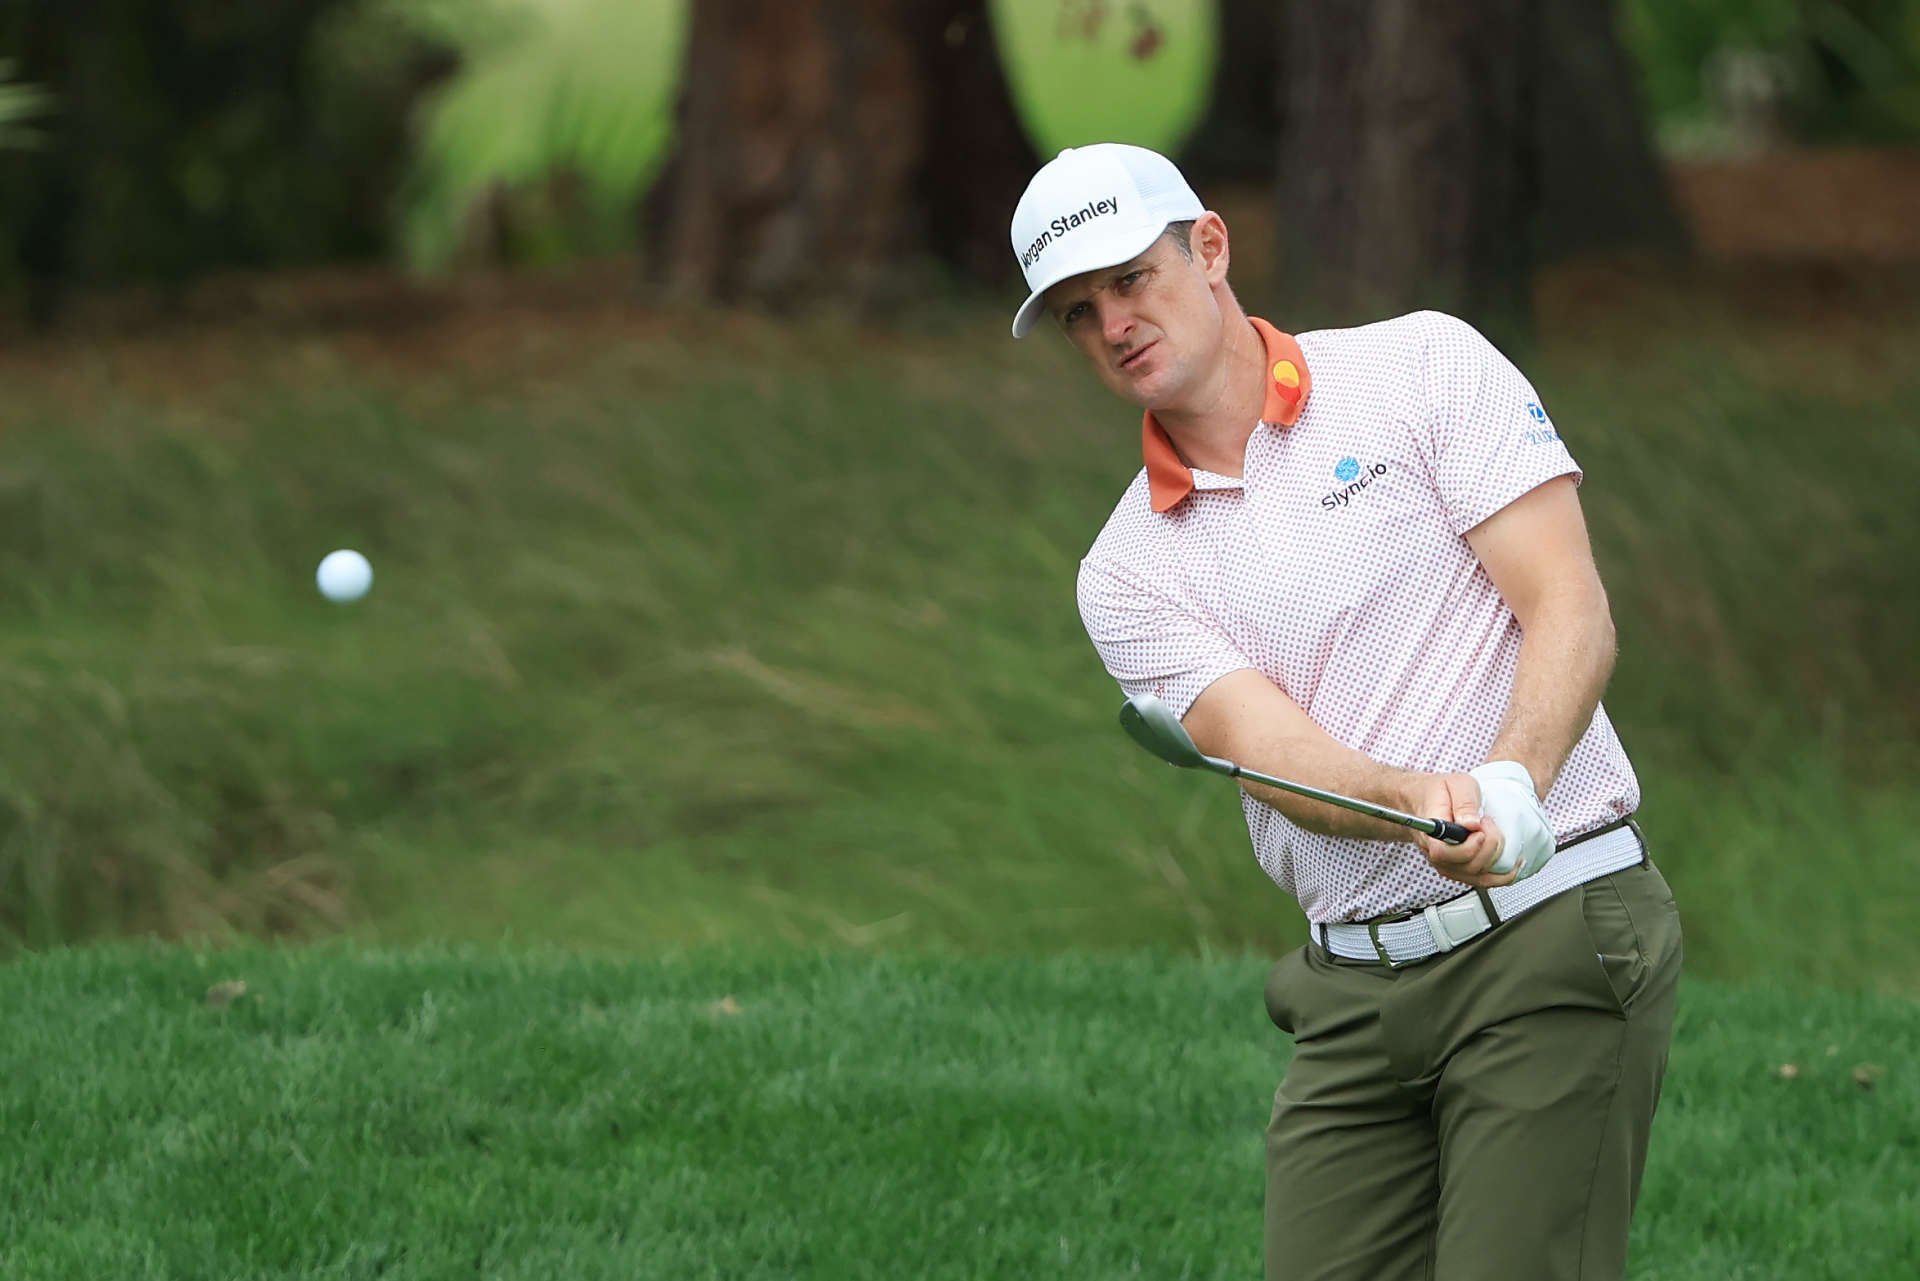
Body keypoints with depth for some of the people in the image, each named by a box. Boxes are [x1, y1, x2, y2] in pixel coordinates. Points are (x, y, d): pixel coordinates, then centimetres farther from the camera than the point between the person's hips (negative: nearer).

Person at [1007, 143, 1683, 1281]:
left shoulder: (1424, 365, 2)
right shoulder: (1128, 576, 10)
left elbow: (1572, 613, -6)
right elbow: (1274, 756, -6)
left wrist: (1512, 784, -25)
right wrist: (1424, 801, -28)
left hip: (1552, 927, -4)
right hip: (1354, 993, 4)